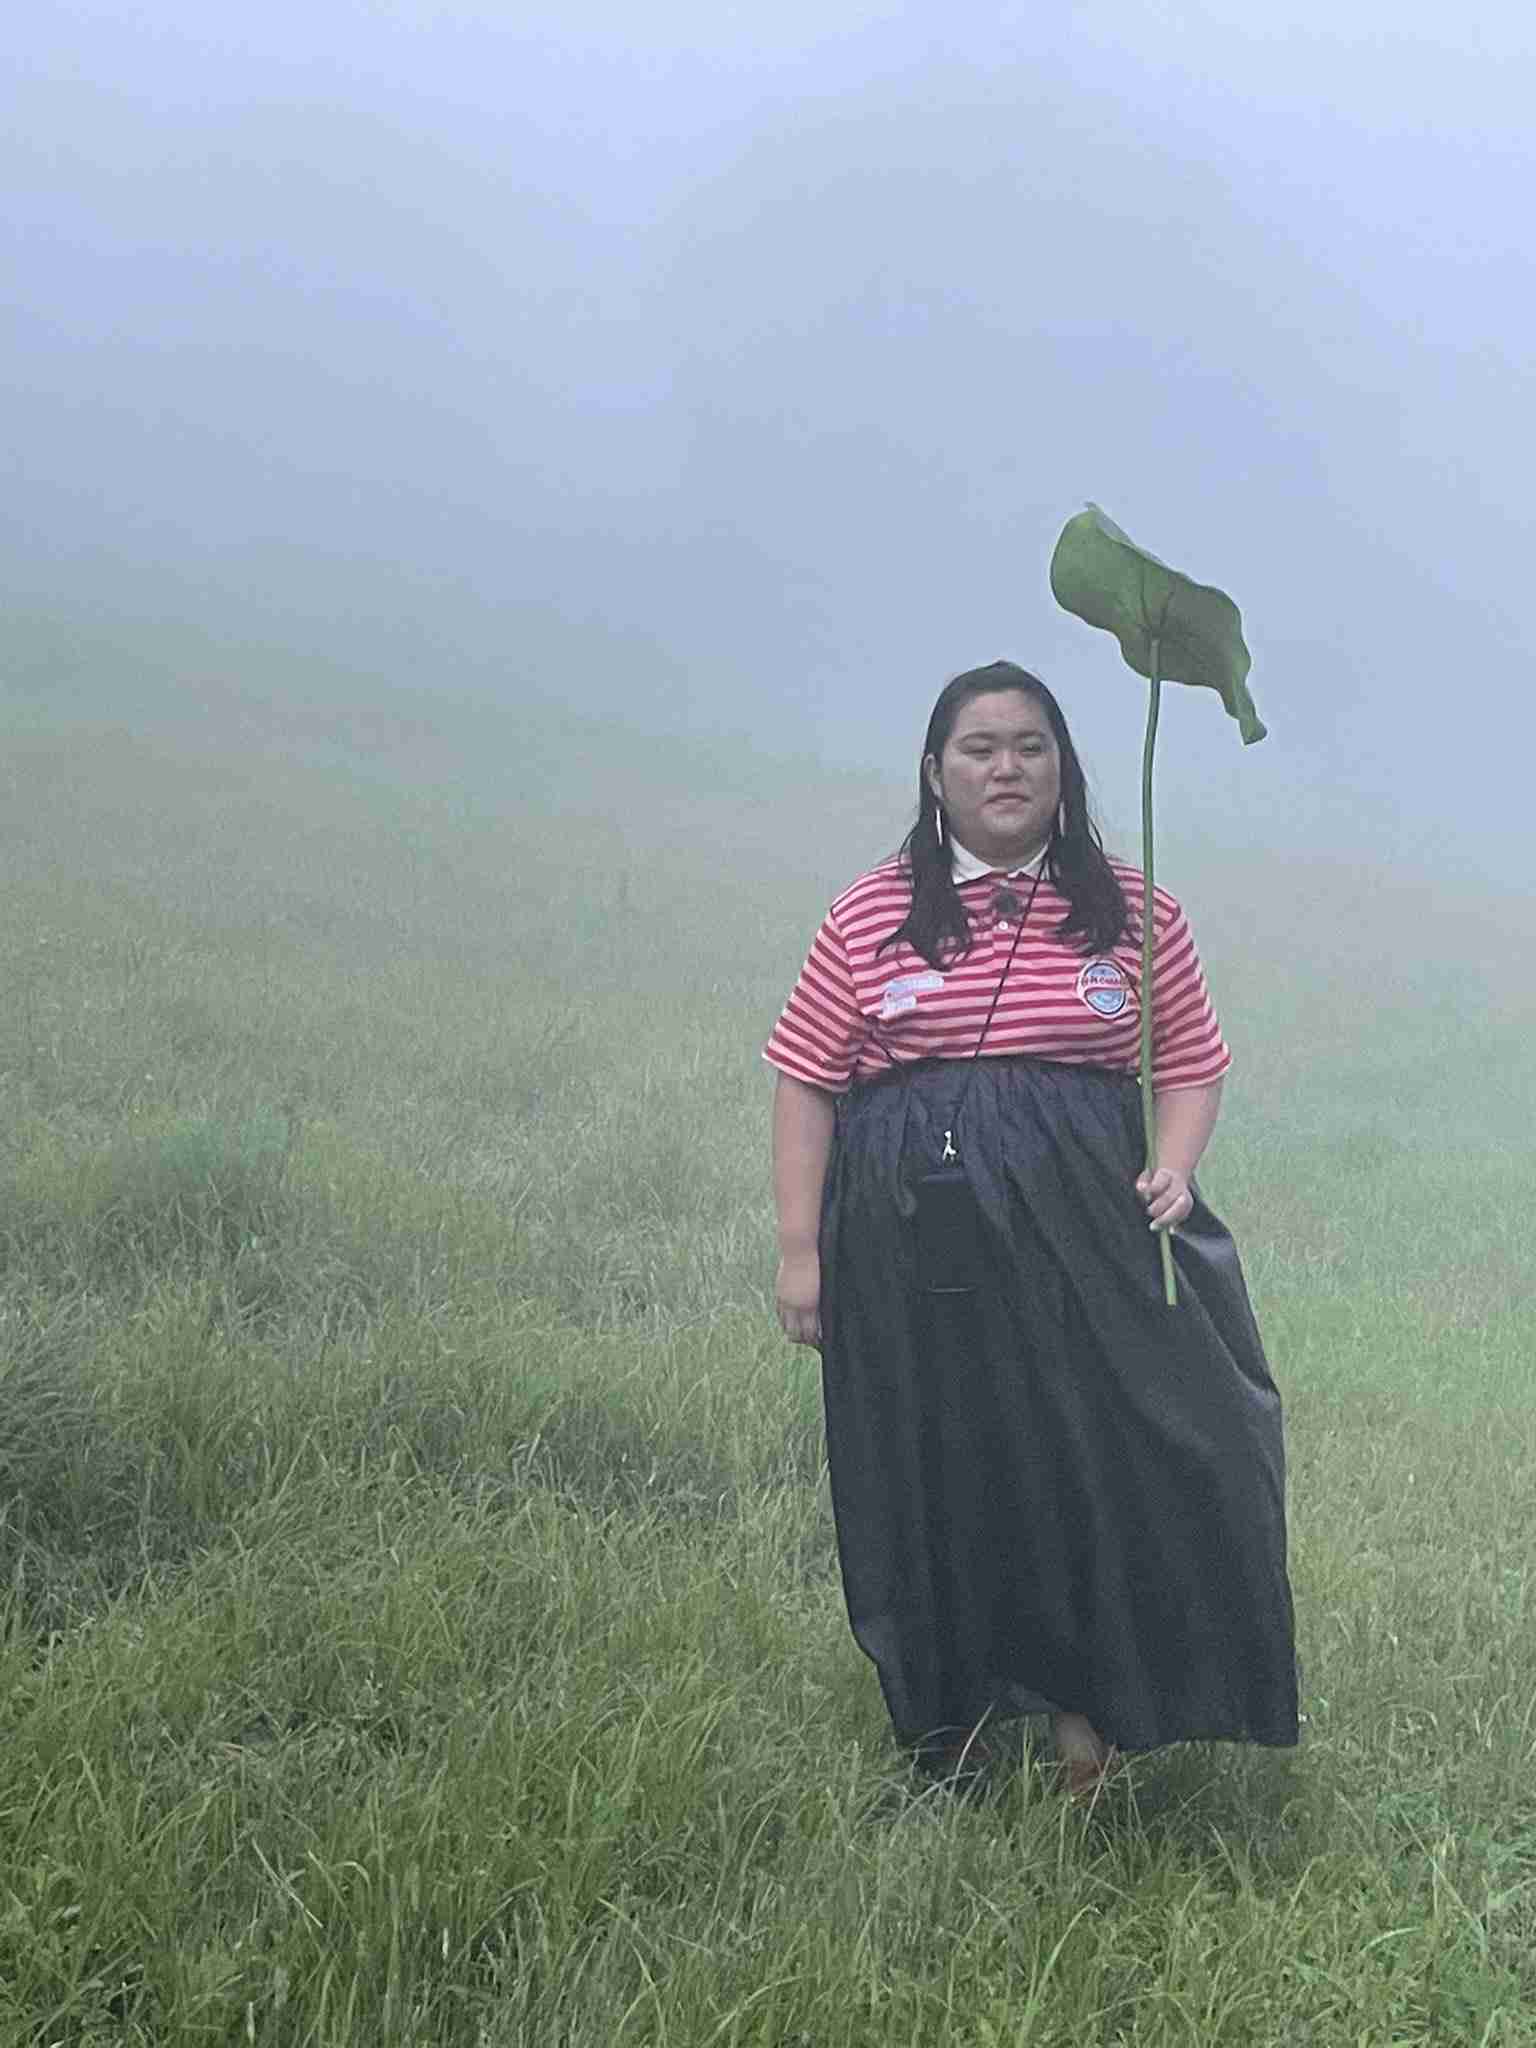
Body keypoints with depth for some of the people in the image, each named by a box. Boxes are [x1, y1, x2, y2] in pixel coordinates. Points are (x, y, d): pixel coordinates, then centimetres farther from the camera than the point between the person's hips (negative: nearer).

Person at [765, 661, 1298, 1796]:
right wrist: (800, 1250, -1)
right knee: (937, 1482, 7)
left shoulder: (1132, 912, 8)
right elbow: (807, 1081, 5)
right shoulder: (873, 914, 6)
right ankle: (951, 1724, 22)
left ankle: (1090, 1717, 5)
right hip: (911, 1246, 0)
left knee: (1113, 1465, -8)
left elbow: (1192, 1063, 12)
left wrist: (1173, 1166, -8)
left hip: (1085, 1233, 0)